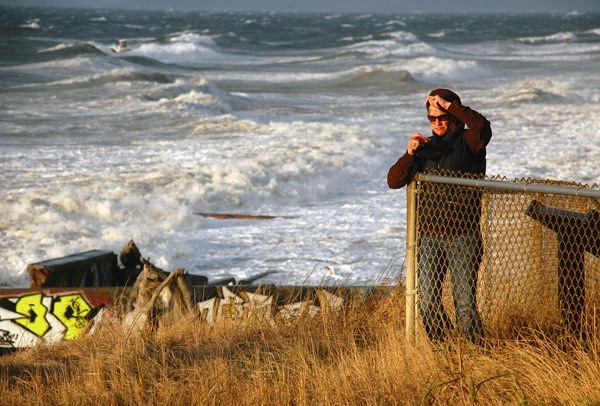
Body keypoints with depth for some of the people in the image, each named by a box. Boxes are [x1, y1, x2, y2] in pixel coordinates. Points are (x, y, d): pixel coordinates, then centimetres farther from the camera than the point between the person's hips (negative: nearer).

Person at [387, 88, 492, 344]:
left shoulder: (467, 142, 1)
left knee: (465, 304, -7)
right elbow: (393, 181, 7)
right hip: (430, 236, 4)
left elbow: (482, 127, -24)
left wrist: (449, 105, -21)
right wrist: (410, 154, -9)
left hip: (463, 236, -4)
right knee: (427, 304, 1)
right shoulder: (426, 147, 14)